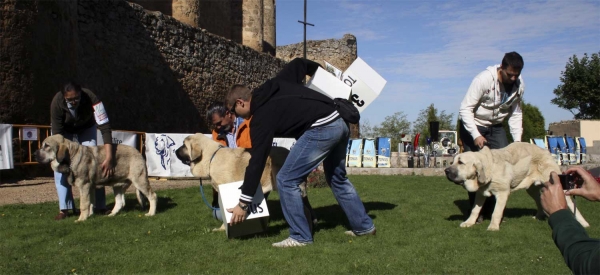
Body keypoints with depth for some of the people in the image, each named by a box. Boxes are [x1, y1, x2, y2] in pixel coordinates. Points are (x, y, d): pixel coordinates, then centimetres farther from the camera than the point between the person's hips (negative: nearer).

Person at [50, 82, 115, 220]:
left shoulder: (91, 98, -38)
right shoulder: (57, 103, -36)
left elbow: (105, 127, -41)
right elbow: (57, 135, -28)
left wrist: (109, 158, -49)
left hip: (86, 129, 0)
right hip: (65, 131, 0)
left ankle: (100, 206, -2)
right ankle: (65, 208, -6)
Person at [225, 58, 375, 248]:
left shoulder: (261, 116, -4)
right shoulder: (275, 84, 16)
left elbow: (257, 161, -5)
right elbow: (299, 63, 25)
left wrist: (243, 204, 1)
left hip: (321, 130, -10)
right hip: (339, 122, 10)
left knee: (286, 180, -1)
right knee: (337, 179, 25)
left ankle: (300, 237, 4)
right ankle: (364, 226, 32)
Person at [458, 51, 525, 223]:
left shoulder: (519, 85, -8)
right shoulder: (484, 79, -25)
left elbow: (516, 114, 4)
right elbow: (465, 109, -23)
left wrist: (517, 140, -6)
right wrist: (476, 135, -30)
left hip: (496, 127, 5)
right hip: (473, 125, -5)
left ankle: (493, 208, 8)